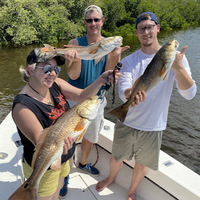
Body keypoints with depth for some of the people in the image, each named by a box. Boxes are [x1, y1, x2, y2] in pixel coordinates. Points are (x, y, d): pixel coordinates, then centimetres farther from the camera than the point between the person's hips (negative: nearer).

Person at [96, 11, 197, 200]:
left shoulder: (175, 57, -10)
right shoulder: (129, 61, -7)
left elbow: (189, 94, -19)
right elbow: (122, 91, -19)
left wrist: (178, 68, -37)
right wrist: (131, 93, -43)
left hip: (152, 126, 0)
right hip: (126, 122, 1)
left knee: (142, 163, 19)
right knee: (117, 156, 21)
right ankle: (111, 178, 55)